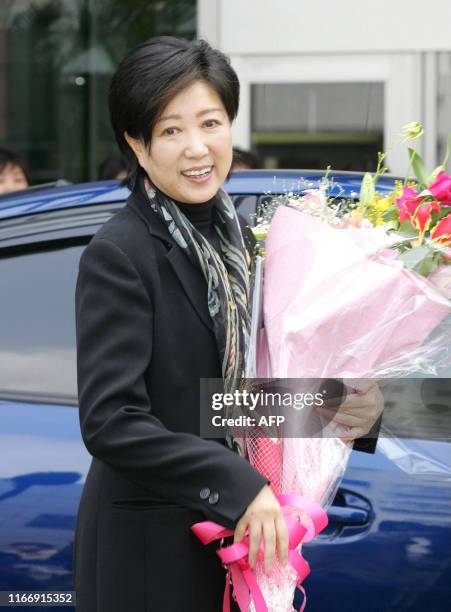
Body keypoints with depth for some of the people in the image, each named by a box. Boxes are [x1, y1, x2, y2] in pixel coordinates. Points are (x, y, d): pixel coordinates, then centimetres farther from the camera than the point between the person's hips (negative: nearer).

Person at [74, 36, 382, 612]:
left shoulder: (227, 231, 7)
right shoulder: (117, 256, -17)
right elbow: (108, 422, -22)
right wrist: (237, 485, -25)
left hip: (234, 531, 7)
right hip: (148, 547, -7)